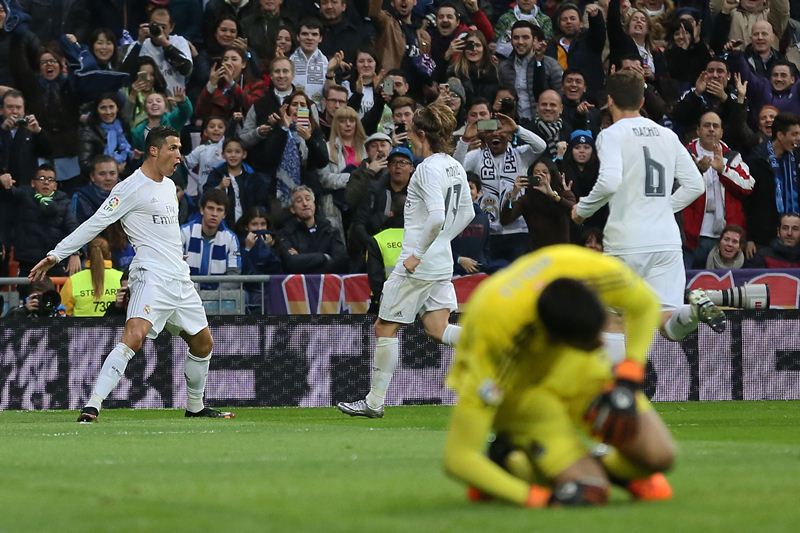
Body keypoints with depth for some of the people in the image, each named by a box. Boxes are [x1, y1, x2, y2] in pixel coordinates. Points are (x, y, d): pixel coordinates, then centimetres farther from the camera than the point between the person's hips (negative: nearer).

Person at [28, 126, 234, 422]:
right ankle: (90, 410, -31)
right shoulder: (132, 187, -9)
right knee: (133, 337, -27)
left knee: (203, 343, 16)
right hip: (151, 276, -9)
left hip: (180, 280, 9)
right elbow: (95, 223, -11)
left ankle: (195, 407, 36)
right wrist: (56, 255, -15)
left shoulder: (169, 186, 17)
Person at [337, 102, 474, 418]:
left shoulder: (428, 168, -17)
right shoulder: (455, 167, 10)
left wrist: (418, 254, -19)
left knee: (385, 328, 4)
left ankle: (374, 402, 12)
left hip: (418, 265, -9)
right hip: (442, 263, 9)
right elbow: (467, 214, 19)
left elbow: (436, 217, -27)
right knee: (438, 330, 5)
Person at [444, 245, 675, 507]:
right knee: (588, 491, -21)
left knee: (658, 455, -13)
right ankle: (512, 463, 6)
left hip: (571, 365, 4)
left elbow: (646, 305, -4)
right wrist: (533, 498, -38)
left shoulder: (601, 273, -32)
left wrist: (628, 381, -15)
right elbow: (457, 458, -37)